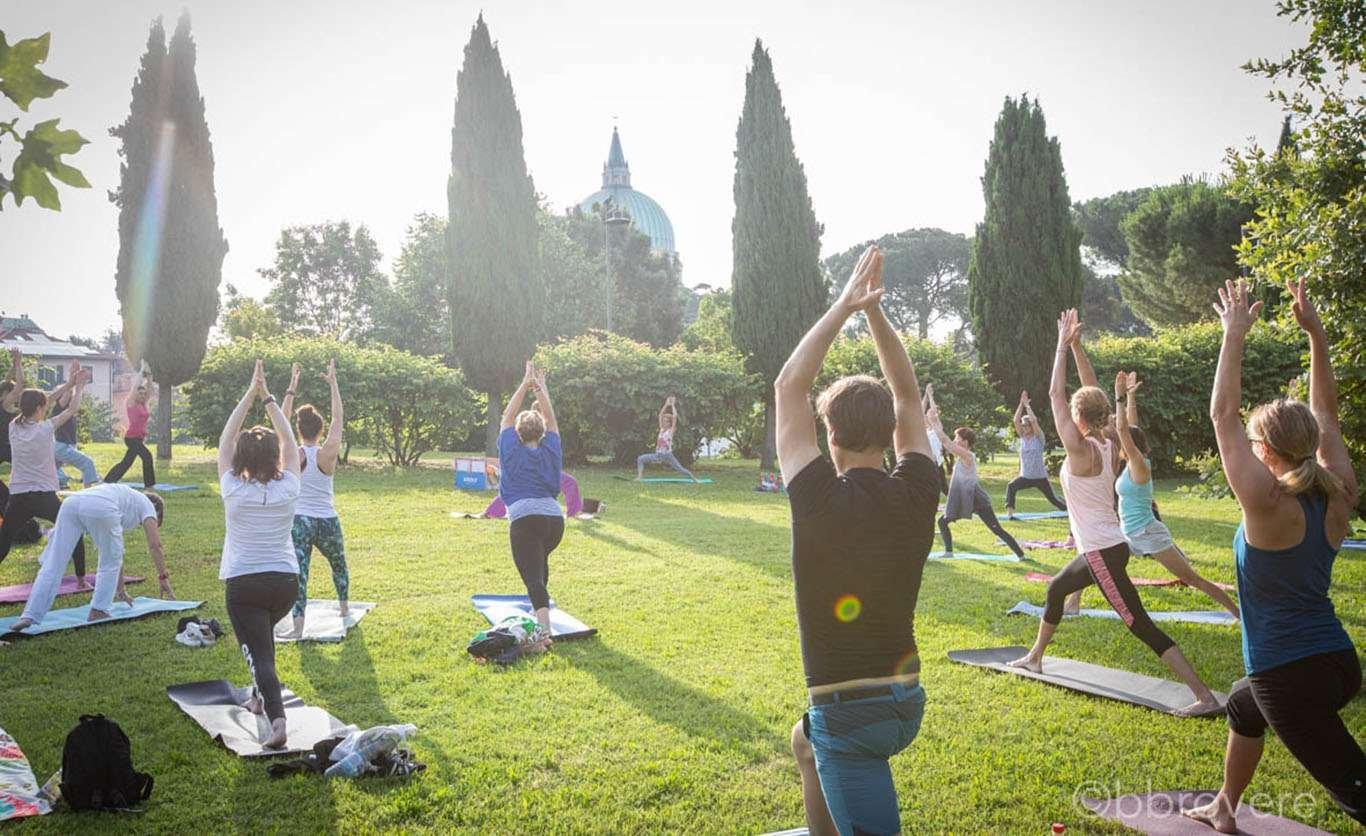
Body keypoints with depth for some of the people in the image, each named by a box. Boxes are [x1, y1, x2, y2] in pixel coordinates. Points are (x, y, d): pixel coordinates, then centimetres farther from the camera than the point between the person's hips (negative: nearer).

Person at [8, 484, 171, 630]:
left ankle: (29, 616, -3)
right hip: (100, 509, -6)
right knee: (110, 562, 16)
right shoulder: (147, 504, 27)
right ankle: (98, 611, 15)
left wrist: (120, 588, 53)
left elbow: (117, 553, 48)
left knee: (52, 566, 5)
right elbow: (155, 544, 12)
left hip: (71, 503, 6)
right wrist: (164, 578, 16)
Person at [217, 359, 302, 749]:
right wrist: (267, 396, 6)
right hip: (286, 581, 3)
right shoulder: (288, 488, -7)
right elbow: (289, 440, 5)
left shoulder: (234, 490, -10)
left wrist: (250, 394, 1)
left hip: (243, 584, -3)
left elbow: (225, 439, 1)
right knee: (264, 633, 31)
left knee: (259, 653, -4)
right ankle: (260, 698, 37)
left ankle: (277, 719, -23)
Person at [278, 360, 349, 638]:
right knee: (338, 564, 25)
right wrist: (333, 384, 2)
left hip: (299, 520, -1)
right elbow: (338, 418, -2)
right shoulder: (328, 454, -8)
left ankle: (298, 623, -20)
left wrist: (291, 389, 7)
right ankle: (343, 607, 40)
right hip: (327, 521, 1)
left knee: (299, 572, -5)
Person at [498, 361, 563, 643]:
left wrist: (525, 385, 18)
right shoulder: (551, 450, 13)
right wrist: (540, 388, 26)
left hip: (524, 521, -4)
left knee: (533, 578, -14)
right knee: (540, 559, 34)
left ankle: (544, 630, -34)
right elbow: (551, 420, 25)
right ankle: (541, 611, 45)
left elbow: (508, 417, 17)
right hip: (555, 519, 4)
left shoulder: (511, 451, 8)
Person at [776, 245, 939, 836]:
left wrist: (843, 307, -7)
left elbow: (788, 386, -10)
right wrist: (874, 310, 4)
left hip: (849, 713, -7)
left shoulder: (818, 500, -19)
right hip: (908, 702, 7)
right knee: (806, 742, 34)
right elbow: (908, 395, 6)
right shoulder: (916, 494, -7)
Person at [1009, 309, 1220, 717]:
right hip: (1104, 548, 10)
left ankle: (1205, 696, -7)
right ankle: (1035, 657, 42)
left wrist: (1063, 345, -10)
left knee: (1142, 627, -7)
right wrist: (1076, 346, 7)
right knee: (1056, 589, 27)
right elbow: (1093, 392, 10)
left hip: (1102, 553, -10)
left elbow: (1055, 394, -16)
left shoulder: (1081, 449, -19)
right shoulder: (1108, 444, 3)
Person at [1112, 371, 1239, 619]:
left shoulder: (1139, 466, -16)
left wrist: (1121, 396, -27)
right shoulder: (1132, 464, 6)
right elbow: (1131, 426, 10)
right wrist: (1129, 396, 12)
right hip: (1130, 535, 9)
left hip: (1149, 535, -9)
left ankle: (1240, 614, 1)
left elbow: (1123, 429, -27)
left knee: (1193, 579, -5)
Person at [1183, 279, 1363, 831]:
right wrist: (1315, 333, 10)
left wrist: (1234, 335, -9)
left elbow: (1223, 415, -16)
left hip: (1291, 676, -9)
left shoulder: (1269, 505, -20)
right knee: (1243, 706, 33)